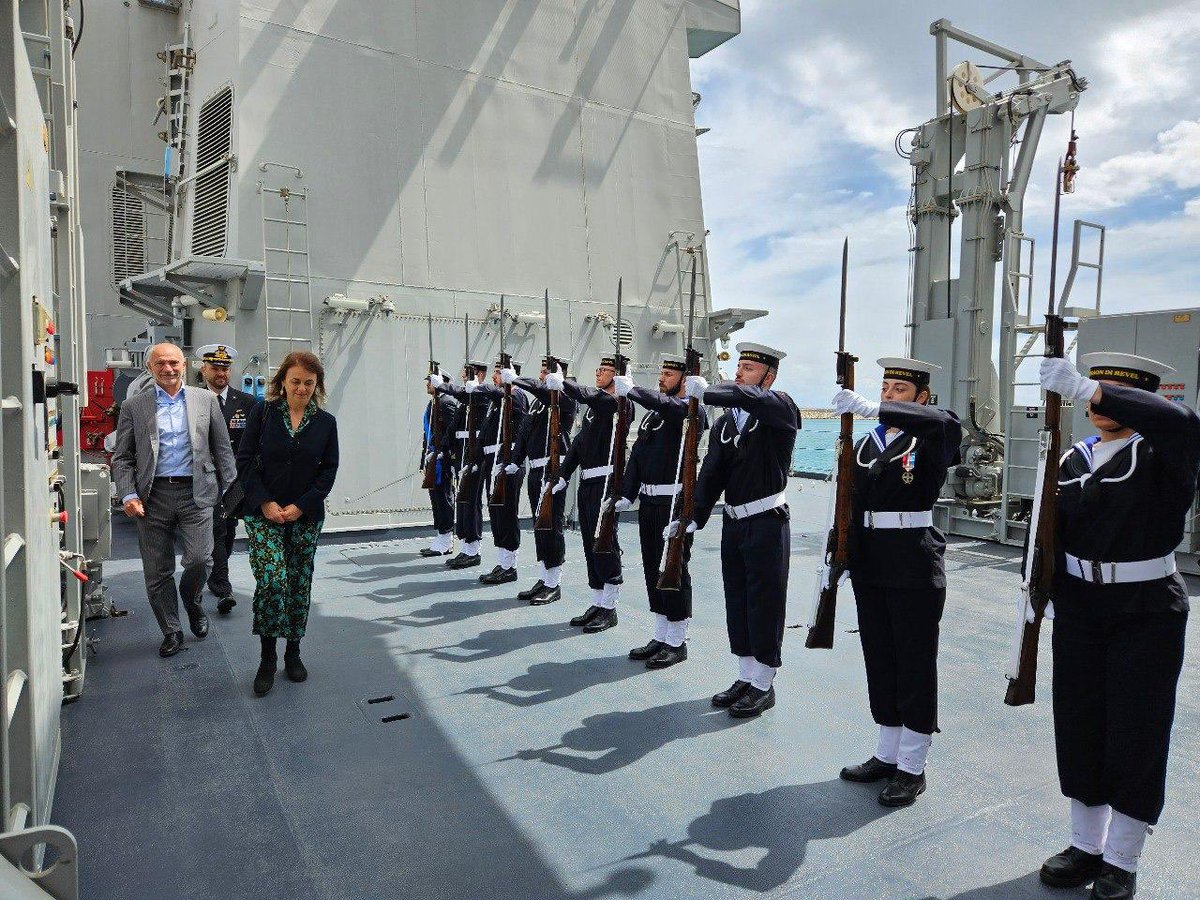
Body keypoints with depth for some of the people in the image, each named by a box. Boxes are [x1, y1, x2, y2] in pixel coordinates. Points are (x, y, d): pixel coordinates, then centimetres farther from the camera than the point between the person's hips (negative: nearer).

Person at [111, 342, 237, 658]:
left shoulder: (206, 399, 7)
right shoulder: (134, 405, 6)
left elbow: (222, 448, 9)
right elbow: (122, 457, 5)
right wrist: (128, 495, -7)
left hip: (196, 492, 0)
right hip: (153, 496, 1)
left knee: (200, 559, -11)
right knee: (157, 572, 6)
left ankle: (192, 600, 23)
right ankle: (171, 632, 22)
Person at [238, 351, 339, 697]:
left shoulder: (325, 422, 2)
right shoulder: (263, 412, -2)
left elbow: (329, 470, 1)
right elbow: (245, 460, -2)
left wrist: (301, 506, -9)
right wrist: (265, 503, -11)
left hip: (306, 517, 2)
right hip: (264, 514, -2)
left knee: (299, 585, 7)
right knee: (271, 581, -12)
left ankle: (293, 652, 22)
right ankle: (268, 656, 4)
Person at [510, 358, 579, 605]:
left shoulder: (566, 397, -8)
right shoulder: (538, 400, 16)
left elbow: (542, 388, -28)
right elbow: (524, 431, 15)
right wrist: (516, 462, 9)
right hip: (536, 470, 8)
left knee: (552, 526, -3)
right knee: (540, 525, 13)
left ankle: (554, 585, 6)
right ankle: (543, 580, 23)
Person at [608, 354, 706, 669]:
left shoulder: (689, 409, -7)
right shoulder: (653, 412, 15)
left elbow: (667, 405, -31)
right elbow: (638, 453, 12)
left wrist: (632, 390, -33)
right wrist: (627, 495, 7)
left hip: (675, 501, -8)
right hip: (649, 501, 8)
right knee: (653, 568, 13)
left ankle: (677, 643, 13)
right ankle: (660, 637, 25)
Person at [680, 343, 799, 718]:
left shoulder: (780, 407, -6)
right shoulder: (724, 423, 10)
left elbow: (750, 397, -32)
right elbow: (710, 475, 2)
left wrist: (707, 392, -28)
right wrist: (693, 517, -8)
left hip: (767, 523, -6)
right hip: (733, 524, 7)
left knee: (765, 603, 3)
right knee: (737, 602, 14)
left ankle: (763, 686, 17)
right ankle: (745, 679, 29)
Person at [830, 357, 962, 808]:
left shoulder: (930, 441, -5)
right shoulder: (866, 445, 11)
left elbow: (947, 422, -31)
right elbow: (852, 505, 9)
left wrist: (871, 408, -37)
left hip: (915, 569, -6)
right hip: (870, 567, 6)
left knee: (915, 665, 5)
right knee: (880, 662, 15)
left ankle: (913, 768, 18)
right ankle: (888, 754, 30)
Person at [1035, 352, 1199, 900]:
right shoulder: (1073, 461, 5)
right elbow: (1053, 533, 5)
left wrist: (1085, 387, -38)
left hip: (1148, 615, -4)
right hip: (1080, 611, 5)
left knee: (1135, 733, 6)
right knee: (1078, 726, 11)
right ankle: (1087, 845, 30)